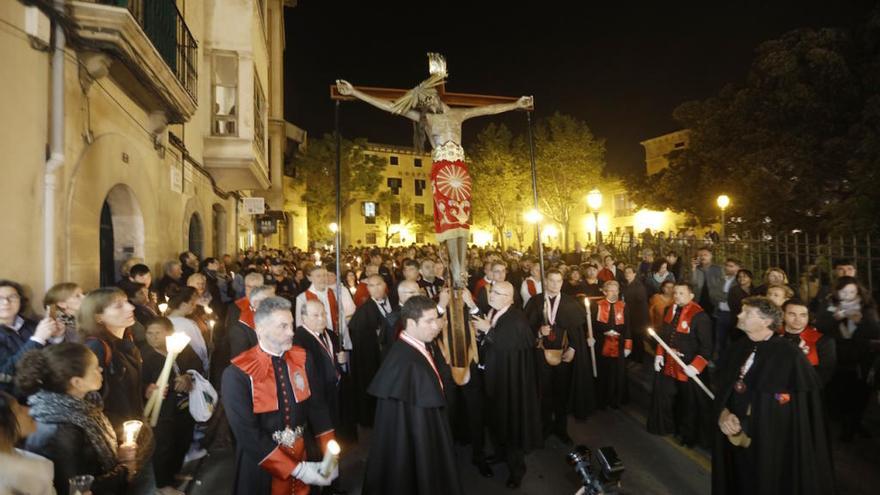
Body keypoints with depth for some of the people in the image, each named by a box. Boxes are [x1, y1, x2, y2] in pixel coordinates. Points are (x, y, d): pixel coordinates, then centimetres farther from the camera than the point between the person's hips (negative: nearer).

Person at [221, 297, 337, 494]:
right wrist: (296, 469, -22)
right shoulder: (238, 373, -20)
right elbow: (247, 432, -20)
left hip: (301, 455, 4)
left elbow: (318, 408, 0)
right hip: (261, 465, -4)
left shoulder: (302, 358, -5)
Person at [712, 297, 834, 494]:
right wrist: (722, 413, -11)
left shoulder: (791, 357, -16)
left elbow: (803, 412, -14)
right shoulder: (736, 349, 2)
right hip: (732, 439, 6)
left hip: (772, 447, -5)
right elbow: (721, 388, 9)